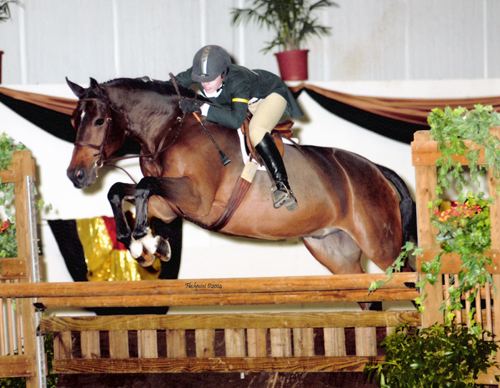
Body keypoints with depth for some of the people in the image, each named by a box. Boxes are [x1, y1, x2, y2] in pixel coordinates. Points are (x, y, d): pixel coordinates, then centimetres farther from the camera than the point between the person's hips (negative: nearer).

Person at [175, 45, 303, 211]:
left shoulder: (238, 80, -43)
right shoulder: (198, 73, -28)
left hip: (271, 93, -7)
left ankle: (283, 186, -37)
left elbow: (236, 120, -52)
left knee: (256, 130, -33)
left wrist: (203, 108, -57)